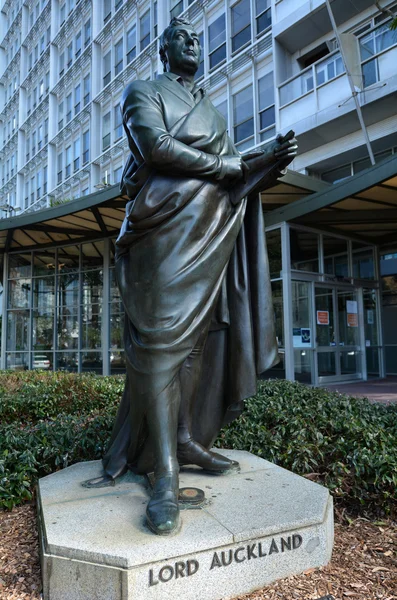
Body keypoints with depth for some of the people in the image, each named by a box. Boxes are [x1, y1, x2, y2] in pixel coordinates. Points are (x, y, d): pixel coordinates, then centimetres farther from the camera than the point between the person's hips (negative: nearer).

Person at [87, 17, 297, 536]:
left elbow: (233, 171, 18)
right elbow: (157, 147, -9)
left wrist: (265, 163, -2)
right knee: (162, 340, -12)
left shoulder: (212, 110, 30)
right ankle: (165, 473, -10)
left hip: (213, 232, 7)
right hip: (167, 223, -6)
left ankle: (187, 438, 11)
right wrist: (233, 166, -7)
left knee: (199, 337, 2)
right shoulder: (144, 93, 12)